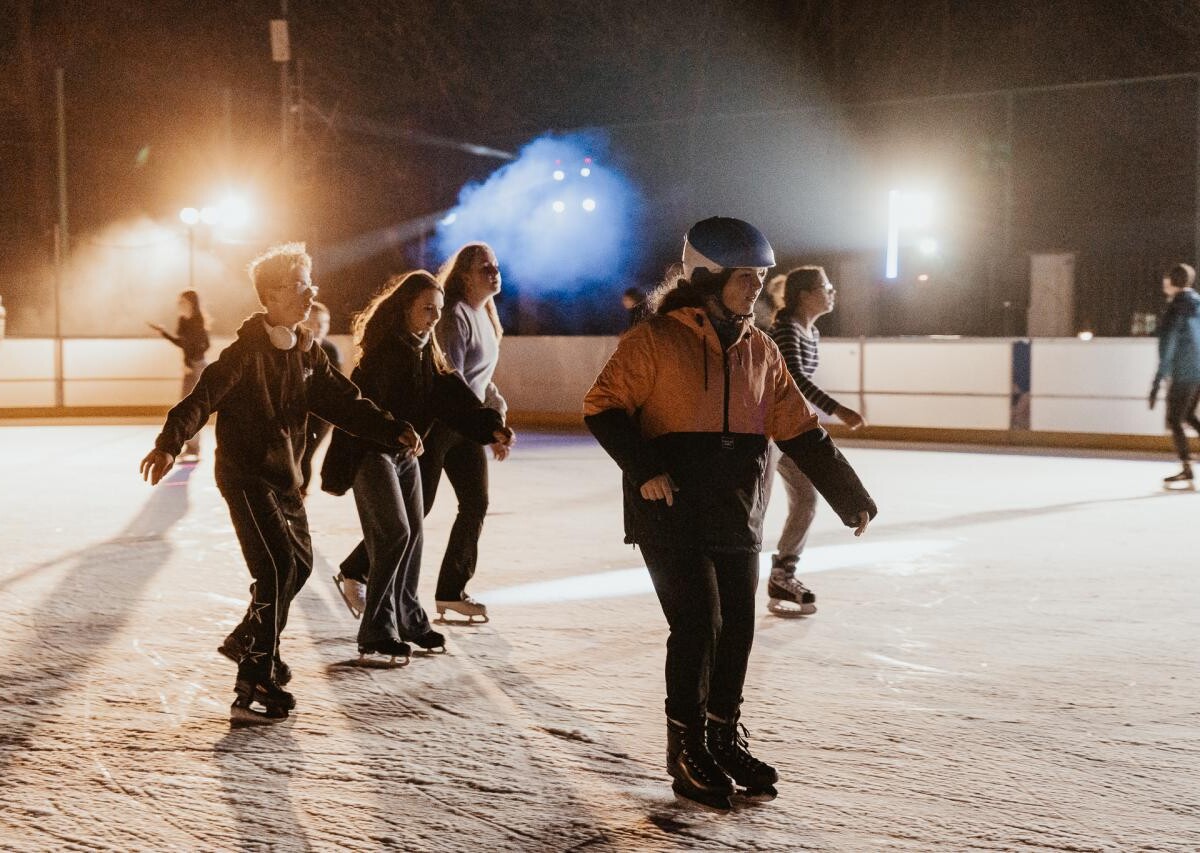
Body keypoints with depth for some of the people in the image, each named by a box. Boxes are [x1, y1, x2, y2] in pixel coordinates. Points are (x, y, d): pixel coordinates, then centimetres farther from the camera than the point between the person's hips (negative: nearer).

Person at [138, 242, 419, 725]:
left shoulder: (306, 352, 6)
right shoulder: (247, 351, -16)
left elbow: (343, 403, 7)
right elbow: (201, 399, -25)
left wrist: (394, 432, -4)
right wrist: (169, 444, -40)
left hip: (284, 476, 8)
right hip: (245, 474, -8)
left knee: (299, 563, 18)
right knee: (277, 567, -17)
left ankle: (249, 640, 41)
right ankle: (253, 689, -13)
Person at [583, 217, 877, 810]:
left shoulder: (759, 350, 9)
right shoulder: (656, 340, -9)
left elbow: (799, 431, 12)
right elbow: (602, 407, -9)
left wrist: (850, 497, 12)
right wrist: (645, 469, -21)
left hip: (737, 517, 6)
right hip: (672, 515, -6)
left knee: (737, 627, 9)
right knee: (697, 625, -9)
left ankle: (724, 738, 27)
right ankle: (686, 749, 8)